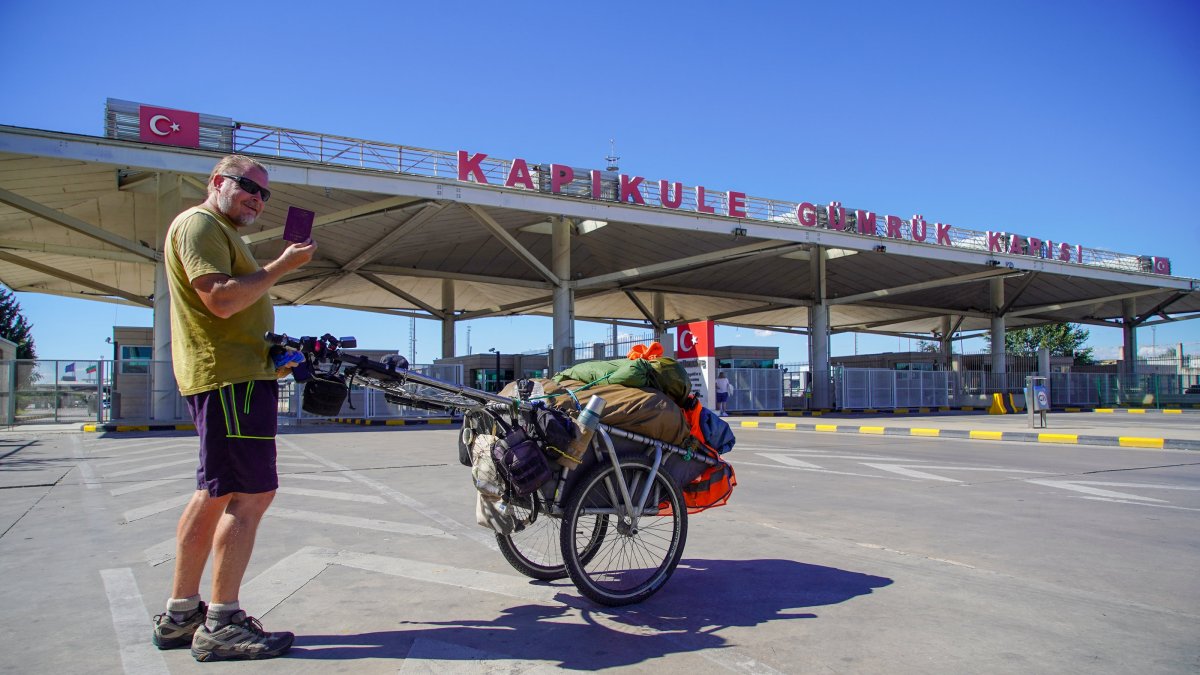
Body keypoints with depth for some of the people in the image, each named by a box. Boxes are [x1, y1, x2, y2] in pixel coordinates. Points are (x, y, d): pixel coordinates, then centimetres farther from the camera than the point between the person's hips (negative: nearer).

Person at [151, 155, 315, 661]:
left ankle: (180, 615, 20)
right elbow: (221, 299, -20)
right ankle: (221, 625, -6)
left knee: (214, 494, 12)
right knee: (252, 494, -11)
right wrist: (282, 265, -16)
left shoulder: (221, 233, 27)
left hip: (234, 376, 11)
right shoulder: (200, 223, -6)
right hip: (230, 376, -11)